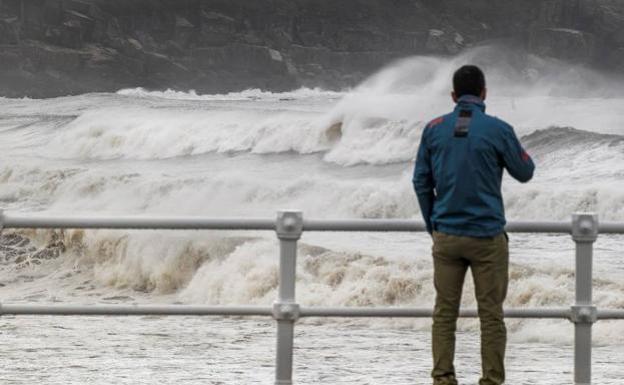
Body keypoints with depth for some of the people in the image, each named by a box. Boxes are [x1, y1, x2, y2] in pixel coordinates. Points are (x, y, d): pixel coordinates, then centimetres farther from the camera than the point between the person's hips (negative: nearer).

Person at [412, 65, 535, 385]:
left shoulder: (434, 129, 0)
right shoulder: (498, 130, -8)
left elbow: (421, 181, 7)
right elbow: (524, 173, 5)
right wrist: (521, 152, 26)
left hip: (446, 235, 3)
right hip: (487, 237, -2)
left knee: (444, 312, 8)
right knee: (491, 314, 3)